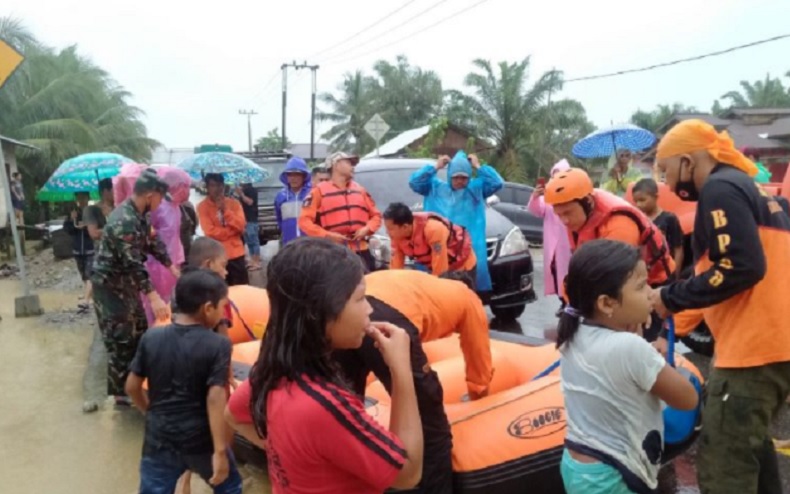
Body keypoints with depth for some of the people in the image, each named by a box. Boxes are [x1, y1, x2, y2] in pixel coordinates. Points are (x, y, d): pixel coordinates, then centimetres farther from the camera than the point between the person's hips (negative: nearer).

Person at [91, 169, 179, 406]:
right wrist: (154, 297, -36)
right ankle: (120, 392, 11)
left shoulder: (138, 214, 2)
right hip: (110, 286, -10)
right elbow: (133, 263, -33)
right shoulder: (124, 221, -29)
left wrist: (172, 267, 16)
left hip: (126, 283, 10)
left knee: (139, 331, 19)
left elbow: (152, 241, 16)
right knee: (121, 340, -2)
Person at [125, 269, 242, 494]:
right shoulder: (218, 345, -16)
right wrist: (220, 451, -16)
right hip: (201, 441, -2)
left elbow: (132, 386, 4)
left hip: (159, 439, 3)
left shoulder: (151, 338, -4)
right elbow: (215, 400, -20)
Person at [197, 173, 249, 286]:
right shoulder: (203, 206, -4)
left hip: (236, 254, 3)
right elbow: (211, 232, -13)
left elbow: (241, 225, -7)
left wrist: (225, 210, -16)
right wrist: (234, 230, -10)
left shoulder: (234, 203, 5)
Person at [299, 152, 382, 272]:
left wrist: (367, 229, -2)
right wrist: (327, 235, -17)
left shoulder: (360, 190, 16)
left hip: (361, 251, 5)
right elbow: (305, 220, -7)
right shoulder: (319, 191, -1)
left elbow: (376, 214, 20)